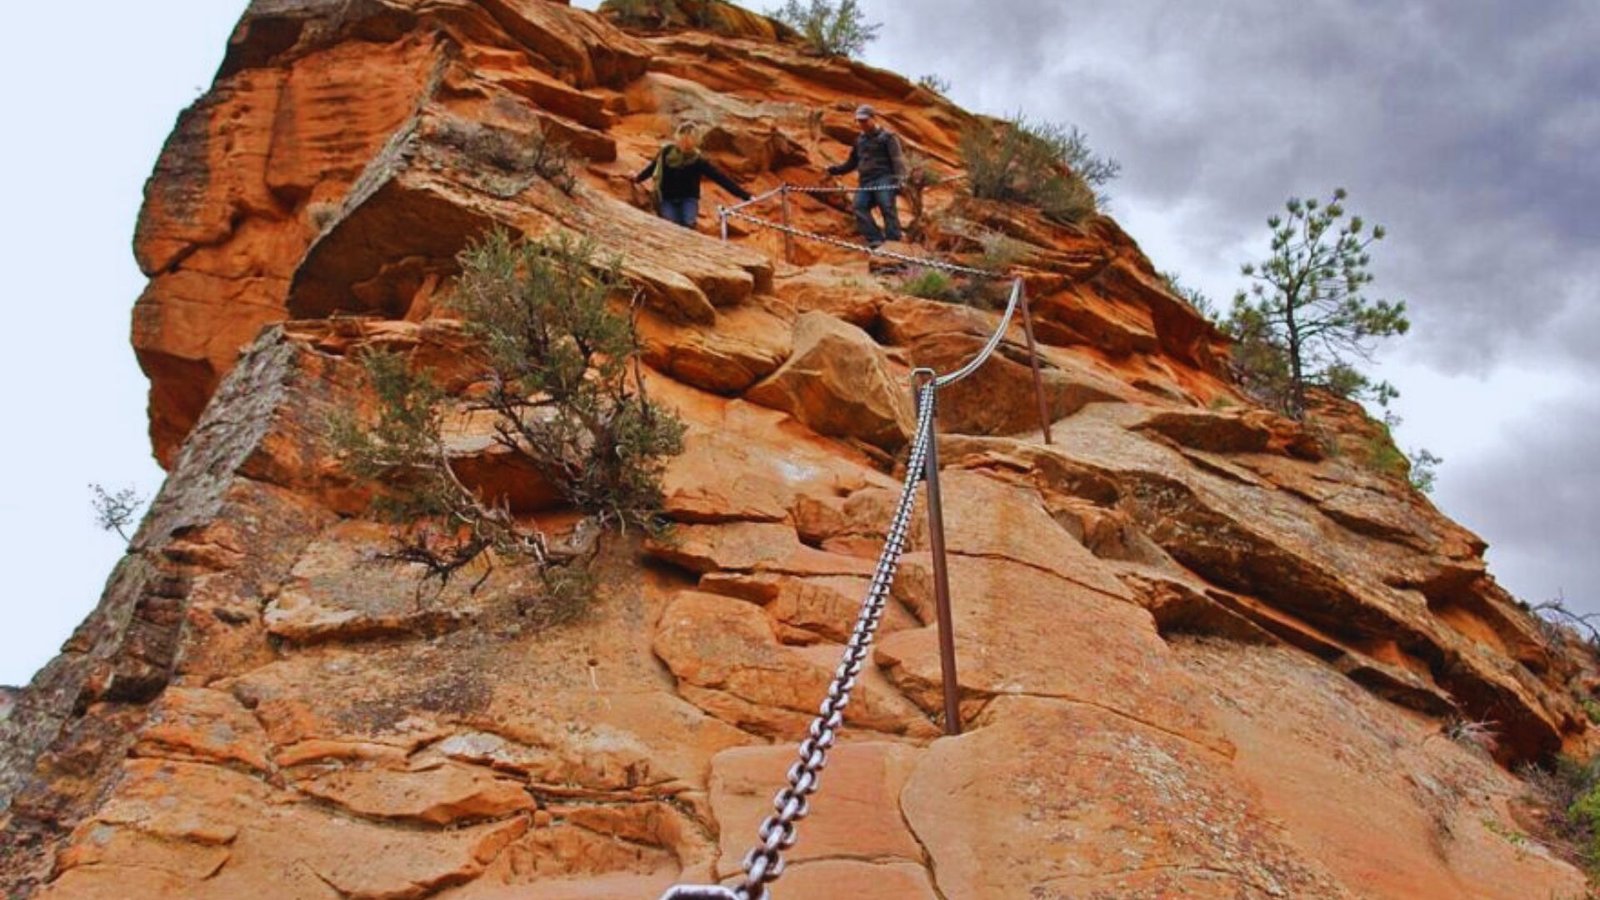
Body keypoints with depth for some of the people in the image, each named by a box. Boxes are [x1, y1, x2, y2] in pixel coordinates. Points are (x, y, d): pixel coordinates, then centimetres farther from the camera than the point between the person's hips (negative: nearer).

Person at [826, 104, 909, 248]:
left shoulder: (887, 137, 5)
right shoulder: (860, 140, 24)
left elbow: (897, 159, -5)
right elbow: (852, 162, 32)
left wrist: (899, 179, -21)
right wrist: (836, 170, 16)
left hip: (884, 179, -5)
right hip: (866, 181, 6)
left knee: (887, 207, -17)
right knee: (860, 206, -16)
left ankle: (893, 241, -20)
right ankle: (875, 239, -20)